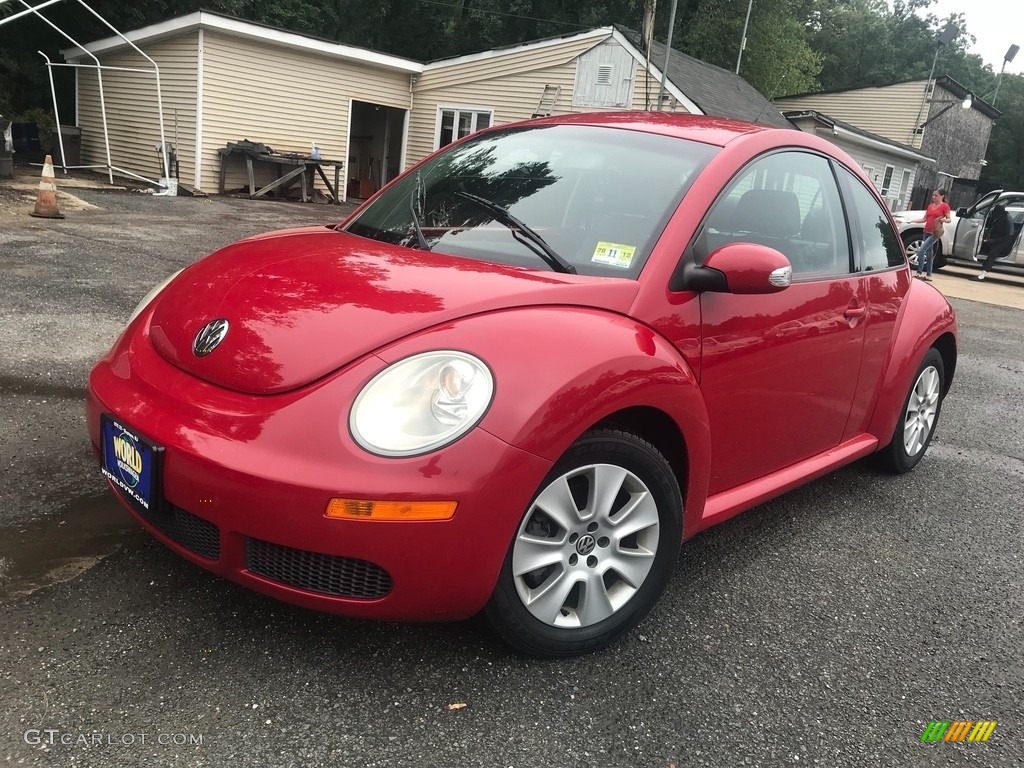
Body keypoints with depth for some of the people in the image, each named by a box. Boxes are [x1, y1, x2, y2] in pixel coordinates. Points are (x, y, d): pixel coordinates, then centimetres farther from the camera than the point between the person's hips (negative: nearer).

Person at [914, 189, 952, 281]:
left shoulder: (945, 206, -5)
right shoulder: (930, 205, 14)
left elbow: (949, 219, -5)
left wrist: (944, 220, -26)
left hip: (935, 233, -7)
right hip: (927, 231, 7)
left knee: (921, 251, -18)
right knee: (928, 253, 11)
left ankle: (919, 272, -14)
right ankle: (928, 274, 16)